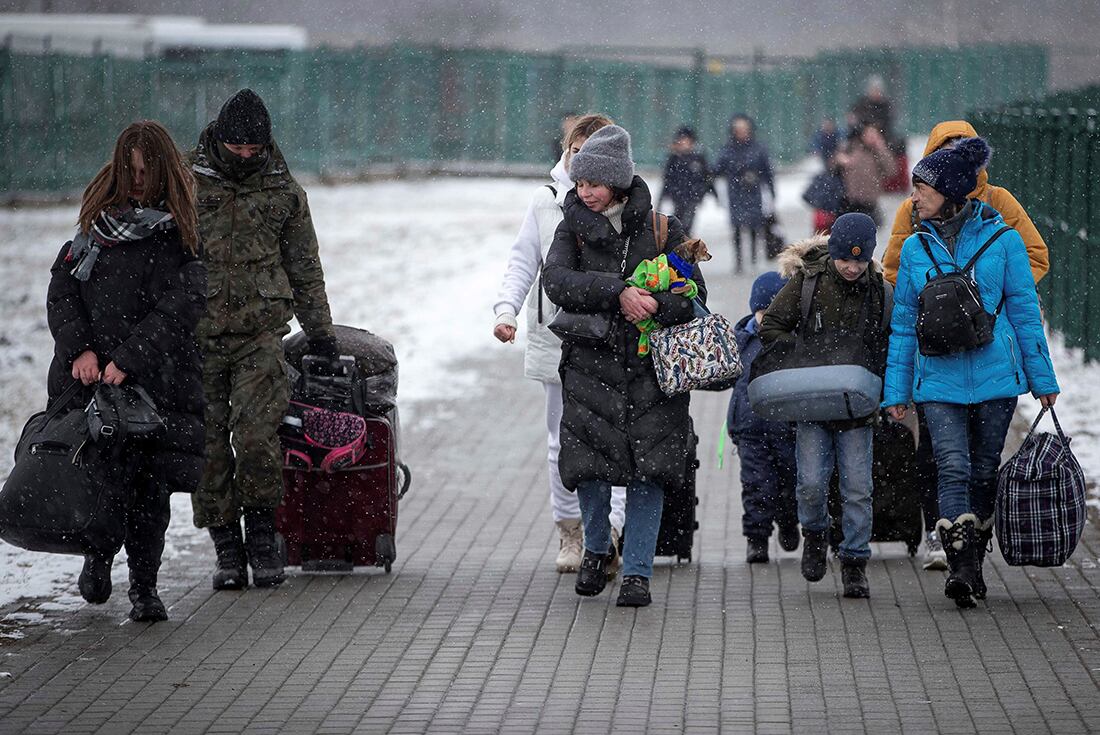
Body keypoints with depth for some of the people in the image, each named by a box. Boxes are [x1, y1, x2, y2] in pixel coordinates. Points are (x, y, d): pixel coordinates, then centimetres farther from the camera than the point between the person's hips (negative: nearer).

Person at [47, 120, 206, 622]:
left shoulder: (182, 235, 0)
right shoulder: (98, 220, 11)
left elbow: (180, 309, -9)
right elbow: (62, 289, 7)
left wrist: (127, 360, -17)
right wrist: (79, 348, -9)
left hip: (157, 378, -2)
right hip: (86, 375, 2)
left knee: (150, 486, -5)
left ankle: (144, 586, 8)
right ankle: (97, 553, 27)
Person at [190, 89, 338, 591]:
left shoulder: (283, 189, 8)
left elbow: (305, 266, 19)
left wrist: (319, 330, 20)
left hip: (261, 333, 0)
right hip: (196, 336, 0)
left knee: (255, 434, -14)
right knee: (207, 443, 0)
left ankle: (261, 536, 3)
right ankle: (227, 548, 9)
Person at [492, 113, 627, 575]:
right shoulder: (546, 200, 7)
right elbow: (523, 261, 8)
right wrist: (506, 309, -5)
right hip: (558, 335, 3)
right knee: (564, 441, 11)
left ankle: (611, 528, -16)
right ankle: (570, 532, 23)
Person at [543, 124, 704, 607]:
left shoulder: (661, 230, 4)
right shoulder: (574, 228, 7)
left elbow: (695, 295, 1)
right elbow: (556, 281, -12)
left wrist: (653, 306, -19)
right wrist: (617, 293, -22)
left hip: (652, 364, -1)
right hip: (591, 363, 1)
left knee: (649, 468, -7)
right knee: (588, 464, -6)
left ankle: (637, 572, 3)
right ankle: (595, 549, 21)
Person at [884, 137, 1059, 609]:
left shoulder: (1001, 239, 0)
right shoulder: (916, 247, 7)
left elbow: (1024, 310, 4)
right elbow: (904, 323, 12)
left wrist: (1042, 377, 5)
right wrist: (896, 390, 10)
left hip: (996, 375, -1)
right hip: (939, 379, 1)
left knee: (984, 472, 7)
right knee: (953, 469, -14)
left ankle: (974, 562, 20)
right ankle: (961, 568, -19)